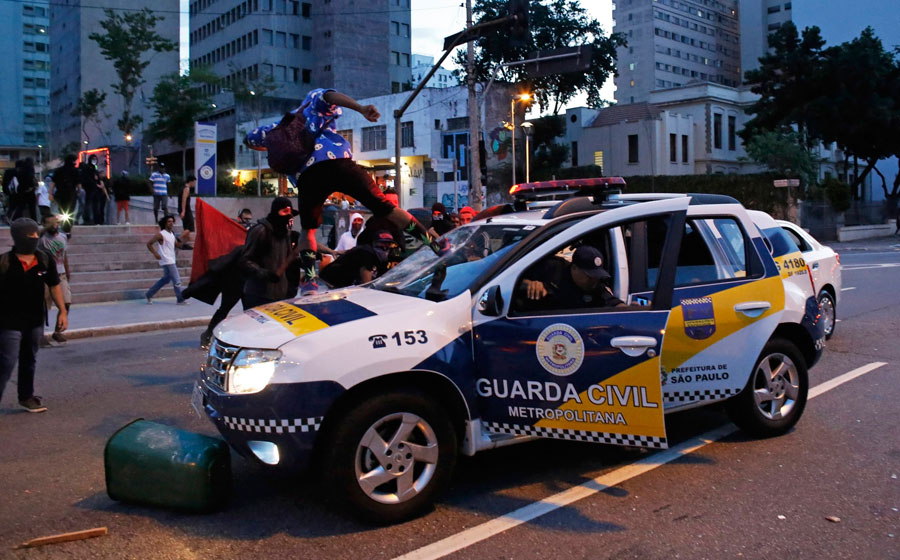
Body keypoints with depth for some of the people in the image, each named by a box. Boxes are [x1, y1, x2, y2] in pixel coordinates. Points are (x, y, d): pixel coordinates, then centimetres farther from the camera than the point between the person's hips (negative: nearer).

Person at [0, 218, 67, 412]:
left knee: (29, 361, 20)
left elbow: (54, 286, 9)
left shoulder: (44, 260, -2)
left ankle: (26, 397, 36)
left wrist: (62, 311, 7)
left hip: (35, 322, 5)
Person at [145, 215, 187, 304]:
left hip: (172, 261, 9)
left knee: (166, 279, 18)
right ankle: (180, 299, 0)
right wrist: (155, 253, -17)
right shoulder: (161, 234, -11)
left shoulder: (172, 234, 14)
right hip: (167, 261, -9)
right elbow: (149, 243, -11)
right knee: (176, 280, -8)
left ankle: (149, 294, 28)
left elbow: (178, 245, 14)